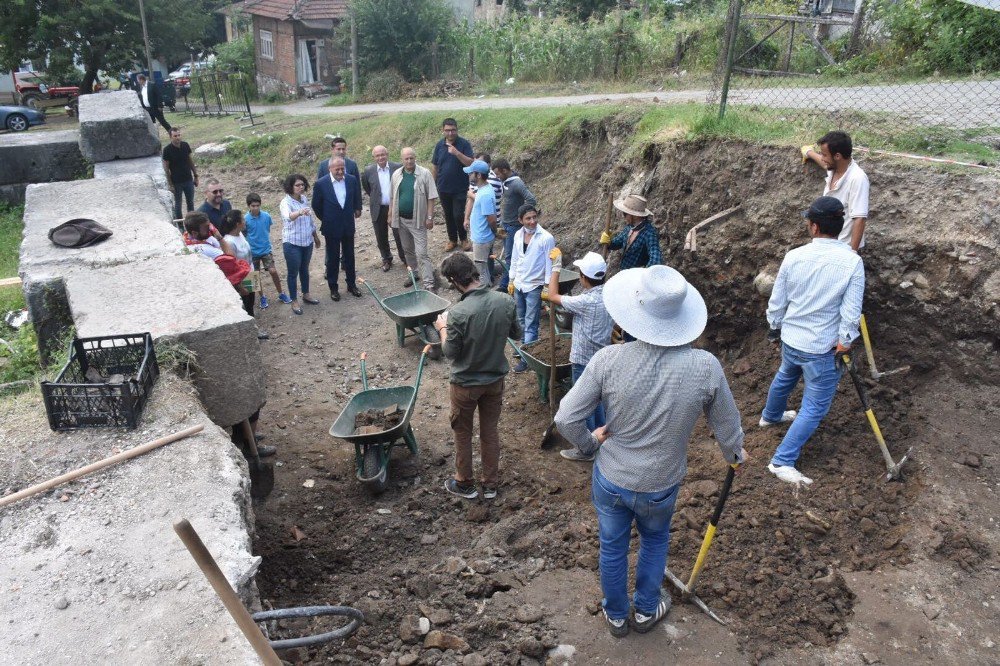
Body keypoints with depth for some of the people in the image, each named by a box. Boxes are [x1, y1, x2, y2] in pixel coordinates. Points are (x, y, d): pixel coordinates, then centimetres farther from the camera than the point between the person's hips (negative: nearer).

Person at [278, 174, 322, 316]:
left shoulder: (304, 199, 3)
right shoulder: (286, 202, -19)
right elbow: (288, 216, -41)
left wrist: (316, 237, 20)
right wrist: (299, 212, -61)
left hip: (307, 241, 6)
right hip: (292, 243, -6)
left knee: (304, 269, 21)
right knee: (293, 273, 5)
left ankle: (306, 295, 38)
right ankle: (294, 301, 16)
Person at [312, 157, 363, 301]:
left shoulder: (352, 180, -6)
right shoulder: (321, 184, -15)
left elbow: (357, 198, 12)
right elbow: (316, 205, -2)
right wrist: (325, 219, 6)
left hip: (348, 226, 3)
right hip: (331, 228, -2)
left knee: (349, 256, 14)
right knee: (333, 258, 9)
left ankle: (351, 284, 28)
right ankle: (333, 288, 21)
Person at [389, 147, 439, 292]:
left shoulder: (424, 174, -9)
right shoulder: (396, 175, 5)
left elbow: (431, 197, -9)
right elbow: (392, 197, 12)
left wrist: (429, 217, -13)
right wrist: (390, 215, 10)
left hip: (417, 220, -5)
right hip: (401, 219, 5)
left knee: (421, 253, -10)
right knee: (408, 250, 18)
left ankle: (429, 284, -8)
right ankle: (414, 273, 36)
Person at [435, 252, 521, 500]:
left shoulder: (459, 313, -28)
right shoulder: (504, 302, -14)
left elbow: (450, 352, -16)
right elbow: (516, 333, 2)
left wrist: (442, 328, 1)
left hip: (466, 384, -4)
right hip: (495, 379, 4)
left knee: (463, 433, 17)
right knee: (491, 431, 20)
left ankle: (465, 484, 34)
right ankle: (491, 484, 34)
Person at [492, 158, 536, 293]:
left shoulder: (516, 183, -23)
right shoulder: (505, 181, 5)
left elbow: (532, 200, -28)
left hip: (514, 226, -9)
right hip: (505, 224, 9)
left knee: (509, 256, -1)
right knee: (507, 255, 18)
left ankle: (504, 285, 7)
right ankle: (506, 283, 29)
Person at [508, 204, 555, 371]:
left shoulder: (546, 238, -17)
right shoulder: (518, 235, 1)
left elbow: (550, 265, -14)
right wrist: (511, 281, 13)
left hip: (534, 287, -6)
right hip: (518, 285, 6)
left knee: (530, 325, -1)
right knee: (522, 320, 19)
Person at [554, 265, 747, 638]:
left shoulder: (609, 359, -26)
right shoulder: (705, 367, -24)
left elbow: (565, 420, -20)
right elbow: (728, 429, -8)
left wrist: (590, 444, 2)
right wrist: (734, 454, 15)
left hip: (610, 479, 0)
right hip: (660, 486, 1)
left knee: (612, 547, 25)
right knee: (655, 540, 32)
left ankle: (616, 616, 49)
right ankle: (646, 610, 52)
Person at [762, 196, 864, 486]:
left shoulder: (793, 256, -10)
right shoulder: (852, 261, -18)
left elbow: (776, 303, 0)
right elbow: (851, 313, -18)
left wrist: (775, 327, 17)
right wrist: (844, 343, -3)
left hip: (790, 340, 5)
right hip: (822, 349, -5)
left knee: (785, 376, 34)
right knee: (815, 407, 7)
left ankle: (771, 415, 60)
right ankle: (782, 461, 3)